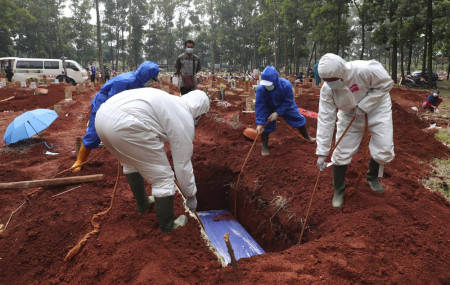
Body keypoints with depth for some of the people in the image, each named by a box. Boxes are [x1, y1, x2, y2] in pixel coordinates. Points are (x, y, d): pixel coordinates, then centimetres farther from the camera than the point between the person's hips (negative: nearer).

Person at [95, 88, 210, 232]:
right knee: (163, 178, 7)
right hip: (125, 125, -10)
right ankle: (167, 225, 23)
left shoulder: (171, 102, 30)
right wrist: (191, 196, 21)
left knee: (131, 163, 34)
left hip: (103, 116, 10)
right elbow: (183, 164, 8)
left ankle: (143, 204, 51)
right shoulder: (184, 120, 6)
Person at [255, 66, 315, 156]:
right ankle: (264, 145, 5)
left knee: (297, 118, 10)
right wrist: (259, 123, -37)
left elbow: (288, 102, -25)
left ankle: (307, 137, 36)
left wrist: (277, 113, -32)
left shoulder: (286, 85, -37)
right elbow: (259, 106, -31)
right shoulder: (261, 89, -37)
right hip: (268, 107, -1)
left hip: (286, 105, 1)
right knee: (266, 124, -16)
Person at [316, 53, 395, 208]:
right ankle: (338, 190, 20)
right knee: (342, 152, -2)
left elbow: (386, 83, -19)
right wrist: (322, 152, -25)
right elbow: (325, 119, -24)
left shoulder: (365, 70, -37)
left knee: (384, 149, -6)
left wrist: (363, 105, -27)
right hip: (350, 113, 2)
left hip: (377, 106, -1)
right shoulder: (327, 89, -26)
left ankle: (372, 177, 28)